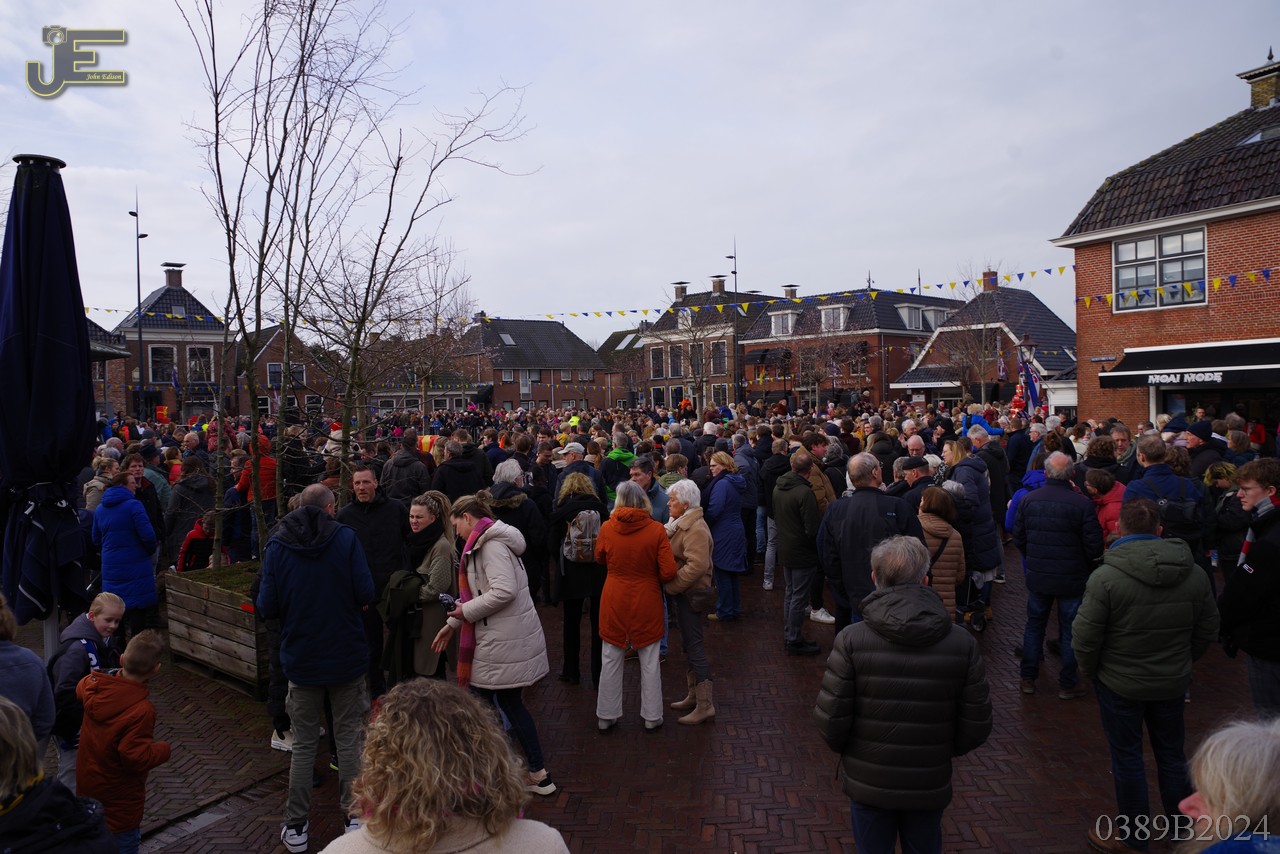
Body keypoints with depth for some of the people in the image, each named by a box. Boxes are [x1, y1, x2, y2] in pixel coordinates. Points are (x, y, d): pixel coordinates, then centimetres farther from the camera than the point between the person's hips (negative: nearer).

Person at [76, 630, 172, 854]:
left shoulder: (93, 685, -14)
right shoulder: (141, 711, -36)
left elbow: (80, 689, 12)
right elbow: (136, 757, -32)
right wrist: (164, 749, -14)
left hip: (87, 783, 7)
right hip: (118, 798, -7)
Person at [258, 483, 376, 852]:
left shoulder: (277, 546, -5)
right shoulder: (346, 539, -11)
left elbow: (267, 608, -8)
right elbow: (366, 595, -17)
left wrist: (294, 607, 13)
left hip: (301, 659, 2)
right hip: (347, 656, -1)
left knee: (303, 743, 14)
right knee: (349, 739, 12)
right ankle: (354, 819, 20)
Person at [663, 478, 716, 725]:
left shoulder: (696, 528, -21)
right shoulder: (680, 523, 11)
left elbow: (696, 566, -30)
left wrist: (671, 586, -24)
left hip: (691, 595, -10)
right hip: (681, 593, 10)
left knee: (694, 646, -4)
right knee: (689, 645, 17)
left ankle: (705, 705, 5)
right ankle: (694, 696, 29)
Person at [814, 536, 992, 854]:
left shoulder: (851, 640, -20)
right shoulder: (962, 643, -13)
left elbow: (830, 720, -18)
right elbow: (977, 726, -7)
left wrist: (847, 750, 4)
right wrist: (943, 751, 13)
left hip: (867, 782, -2)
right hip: (930, 784, 2)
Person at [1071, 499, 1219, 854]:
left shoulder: (1106, 576, -23)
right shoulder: (1195, 575, -5)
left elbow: (1084, 637, -20)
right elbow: (1208, 631, 6)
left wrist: (1091, 671, -2)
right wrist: (1180, 662, 18)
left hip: (1120, 684, -5)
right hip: (1173, 683, 5)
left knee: (1127, 758, 10)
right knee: (1172, 755, 21)